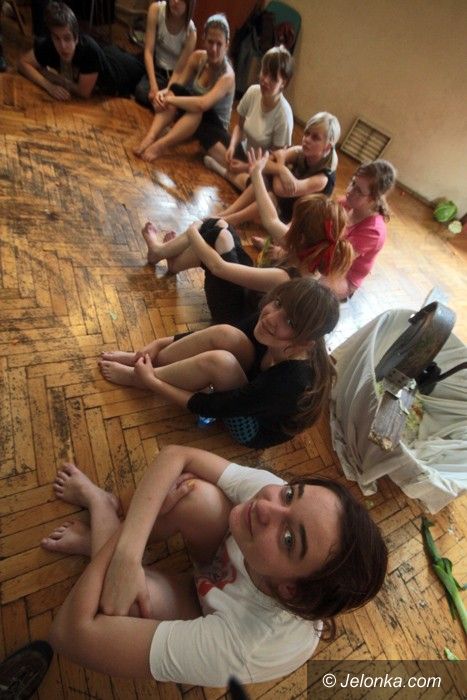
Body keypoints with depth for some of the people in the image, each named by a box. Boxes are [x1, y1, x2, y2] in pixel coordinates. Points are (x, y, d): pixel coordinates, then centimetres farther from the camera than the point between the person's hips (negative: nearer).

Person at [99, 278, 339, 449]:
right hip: (249, 388, 5)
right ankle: (148, 362, -2)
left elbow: (211, 407, -29)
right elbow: (217, 336, -5)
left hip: (256, 427, -5)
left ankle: (139, 378, -7)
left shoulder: (292, 381, -39)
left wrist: (152, 383, -20)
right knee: (225, 334, -24)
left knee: (219, 360, -33)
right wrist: (161, 343, -9)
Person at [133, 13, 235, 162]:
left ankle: (161, 145, -42)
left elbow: (203, 104, -36)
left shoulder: (227, 76, -22)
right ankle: (150, 137, -36)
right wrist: (167, 96, -26)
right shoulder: (197, 57, -5)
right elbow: (179, 86, -5)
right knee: (175, 91, -22)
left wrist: (171, 100, -31)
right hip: (190, 116, 5)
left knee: (198, 109, -37)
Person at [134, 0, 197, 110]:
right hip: (156, 68, 1)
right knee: (141, 92, -26)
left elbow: (179, 71, -18)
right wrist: (154, 87, -32)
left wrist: (166, 92, -37)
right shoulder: (156, 9, -18)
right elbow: (148, 51, -19)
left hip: (174, 75, -1)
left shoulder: (190, 32, -20)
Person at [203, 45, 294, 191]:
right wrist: (232, 147, -15)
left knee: (249, 181, -40)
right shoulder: (252, 92, -11)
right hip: (245, 150, 5)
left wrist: (246, 167, -25)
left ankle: (223, 169, -11)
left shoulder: (283, 114, -25)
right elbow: (240, 126, 4)